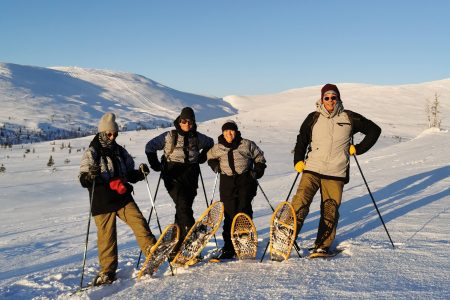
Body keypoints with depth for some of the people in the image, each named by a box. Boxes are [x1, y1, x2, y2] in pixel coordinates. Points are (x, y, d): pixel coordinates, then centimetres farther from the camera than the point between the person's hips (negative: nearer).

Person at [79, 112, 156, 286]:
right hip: (102, 202, -4)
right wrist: (90, 176, -32)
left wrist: (140, 173, -2)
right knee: (106, 236, 0)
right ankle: (107, 271, 13)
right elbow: (83, 180, -9)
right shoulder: (92, 152, -2)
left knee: (138, 221, -14)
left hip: (123, 197, 4)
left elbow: (130, 175, 19)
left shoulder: (120, 151, 13)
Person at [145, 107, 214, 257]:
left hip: (191, 177, 3)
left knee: (183, 209, 3)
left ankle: (177, 246, 11)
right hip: (173, 176, -3)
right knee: (183, 205, -22)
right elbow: (150, 147, 8)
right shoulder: (169, 136, 1)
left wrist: (202, 158, 18)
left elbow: (210, 143, 30)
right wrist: (156, 165, 4)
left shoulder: (197, 137, 9)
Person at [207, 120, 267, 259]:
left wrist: (257, 172, 3)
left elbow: (259, 158, 15)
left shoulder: (247, 144, 6)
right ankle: (229, 247, 3)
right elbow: (210, 157, 30)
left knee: (243, 212, -8)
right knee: (229, 213, -1)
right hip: (227, 182, 2)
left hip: (245, 181, -1)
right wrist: (215, 165, 11)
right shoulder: (218, 148, 11)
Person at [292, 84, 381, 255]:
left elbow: (374, 130, 15)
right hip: (312, 170, 0)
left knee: (330, 211, 2)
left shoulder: (349, 118, 6)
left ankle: (322, 246, 14)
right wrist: (298, 160, 3)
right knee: (300, 203, -16)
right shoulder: (313, 118, 8)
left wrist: (357, 149, 7)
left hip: (336, 173, 0)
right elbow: (302, 140, 16)